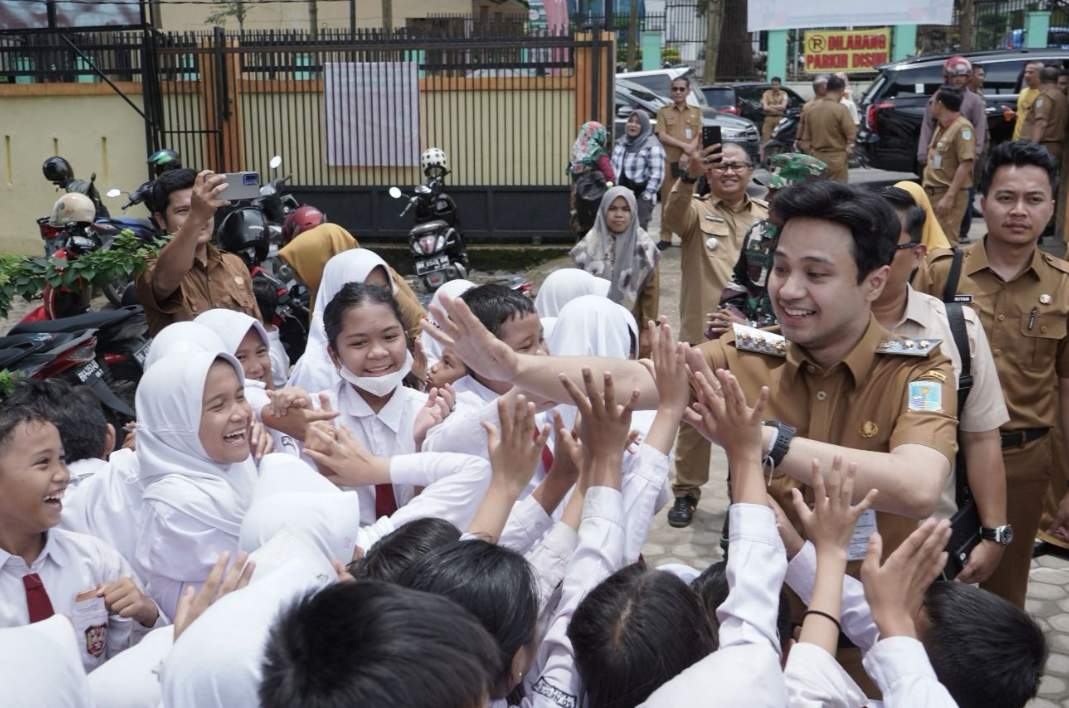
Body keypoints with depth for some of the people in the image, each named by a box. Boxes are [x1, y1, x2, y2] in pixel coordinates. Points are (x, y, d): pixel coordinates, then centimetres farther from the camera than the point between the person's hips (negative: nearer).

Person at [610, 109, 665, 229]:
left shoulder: (652, 147, -11)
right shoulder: (620, 143, 13)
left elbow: (657, 175, -15)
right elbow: (613, 168, 21)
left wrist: (646, 196, -15)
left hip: (640, 198, -7)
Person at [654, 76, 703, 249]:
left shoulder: (696, 112, 10)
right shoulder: (664, 112, 8)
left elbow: (700, 137, 1)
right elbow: (661, 136, -3)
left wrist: (687, 154, -13)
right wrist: (684, 145, -12)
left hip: (690, 162, 0)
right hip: (669, 162, 0)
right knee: (668, 200, 0)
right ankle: (665, 237, 5)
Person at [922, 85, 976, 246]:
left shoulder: (962, 127, -15)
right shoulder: (942, 127, 15)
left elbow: (966, 164, -20)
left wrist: (949, 196, -24)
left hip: (949, 195, -10)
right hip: (932, 193, 10)